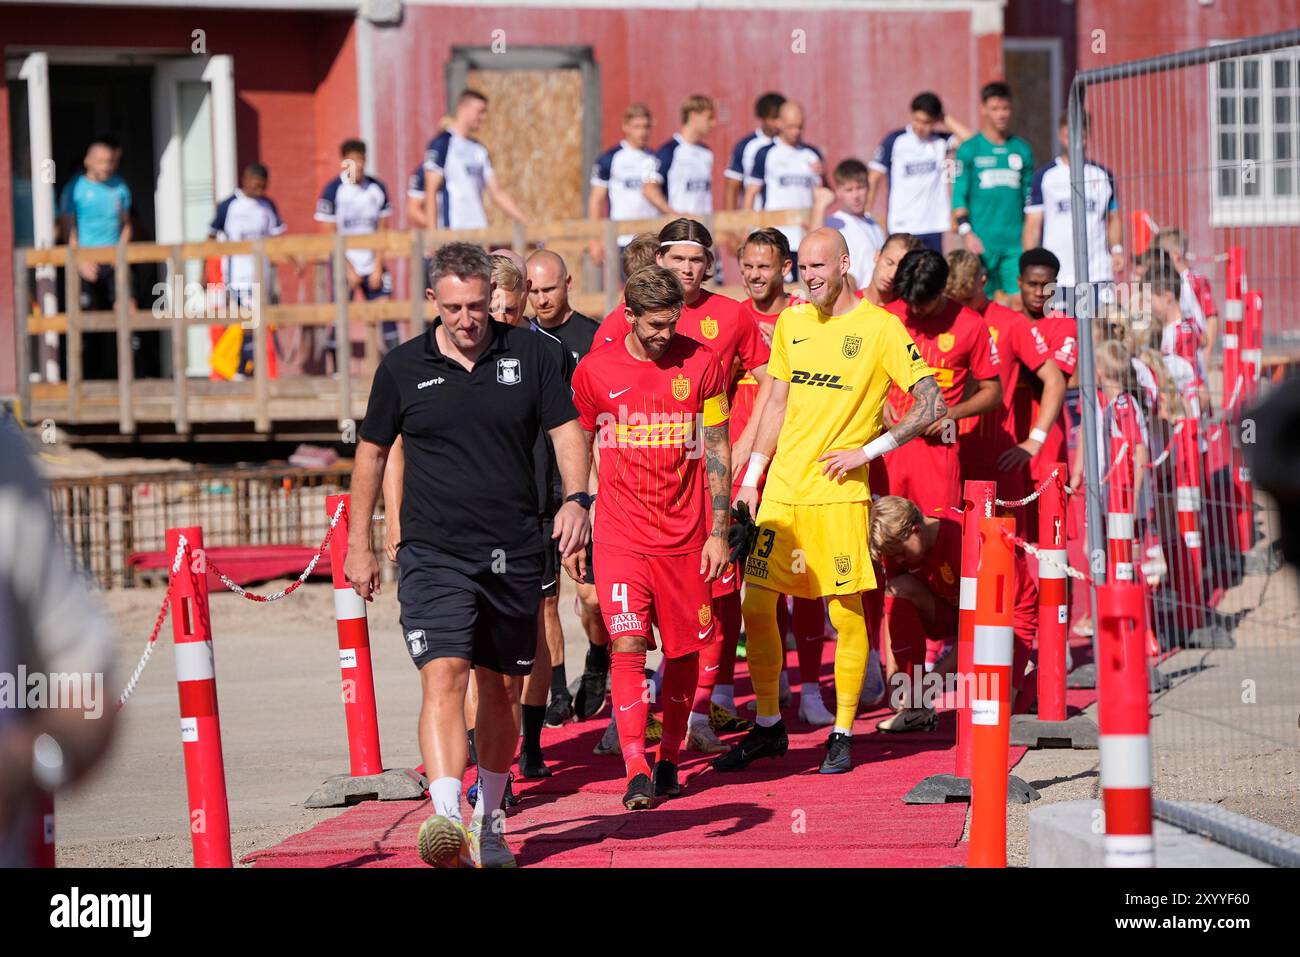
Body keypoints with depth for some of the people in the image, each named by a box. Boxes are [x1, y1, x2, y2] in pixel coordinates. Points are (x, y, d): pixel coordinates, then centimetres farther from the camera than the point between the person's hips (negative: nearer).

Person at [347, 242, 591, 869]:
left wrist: (575, 498, -13)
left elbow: (566, 431, 6)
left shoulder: (530, 354, 3)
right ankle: (446, 818, -32)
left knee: (501, 689, 13)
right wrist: (359, 546, 10)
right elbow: (371, 453, 11)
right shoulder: (402, 368, 1)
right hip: (433, 553, -2)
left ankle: (489, 822, 30)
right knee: (443, 679, -19)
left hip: (515, 553, 2)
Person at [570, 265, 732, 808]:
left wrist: (719, 532, 0)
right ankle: (636, 774, -17)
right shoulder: (594, 371, 0)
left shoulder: (700, 363, 0)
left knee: (683, 651, 8)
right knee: (628, 646, -14)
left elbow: (718, 451, 4)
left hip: (686, 535, 1)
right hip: (620, 536, -1)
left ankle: (669, 762, 24)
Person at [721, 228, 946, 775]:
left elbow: (933, 404, -7)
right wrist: (751, 477, 13)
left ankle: (842, 735, 7)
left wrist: (868, 450, -10)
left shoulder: (880, 327, -5)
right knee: (755, 606, 3)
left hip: (838, 491, -5)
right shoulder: (790, 323, 12)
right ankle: (768, 727, 16)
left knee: (846, 613, -3)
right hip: (781, 488, 5)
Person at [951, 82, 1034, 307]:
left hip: (1016, 242, 2)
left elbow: (1029, 197, 16)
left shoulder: (1022, 149, 12)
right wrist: (966, 232, -11)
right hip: (982, 242, -2)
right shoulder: (969, 150, 3)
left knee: (1019, 301, -7)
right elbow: (959, 195, 0)